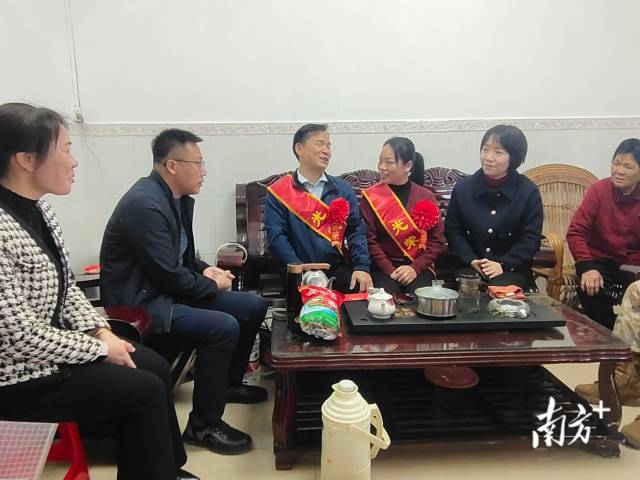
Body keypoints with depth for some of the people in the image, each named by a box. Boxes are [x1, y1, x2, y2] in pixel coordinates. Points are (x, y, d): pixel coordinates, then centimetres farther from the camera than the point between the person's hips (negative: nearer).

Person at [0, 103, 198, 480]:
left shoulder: (37, 207, 0)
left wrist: (101, 330, -2)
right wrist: (100, 348, -15)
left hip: (52, 344, 9)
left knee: (156, 367, 7)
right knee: (145, 390, -7)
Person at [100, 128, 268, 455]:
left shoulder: (177, 197, 6)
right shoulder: (145, 204, -24)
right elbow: (167, 274, -24)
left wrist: (204, 270, -1)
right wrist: (213, 286, -9)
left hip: (170, 290, 10)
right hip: (140, 303, -10)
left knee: (254, 306, 6)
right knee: (224, 328, -28)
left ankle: (229, 382, 27)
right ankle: (203, 425, -9)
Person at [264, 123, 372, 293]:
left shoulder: (343, 188, 13)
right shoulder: (278, 193, 2)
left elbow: (356, 229, 8)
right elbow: (277, 236, -5)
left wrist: (362, 266, -8)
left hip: (338, 269, 4)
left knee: (362, 289, -22)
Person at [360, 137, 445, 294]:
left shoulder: (426, 197, 3)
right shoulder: (371, 196, -1)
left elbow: (437, 240, 1)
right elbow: (369, 239, -4)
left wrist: (415, 268, -12)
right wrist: (390, 270, -15)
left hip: (418, 267, 1)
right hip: (383, 267, -1)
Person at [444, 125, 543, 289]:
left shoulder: (528, 192, -2)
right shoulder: (462, 188, 3)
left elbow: (531, 238, -4)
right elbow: (452, 230, 3)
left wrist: (502, 265, -17)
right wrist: (471, 260, -12)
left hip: (512, 269, -1)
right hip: (469, 266, 1)